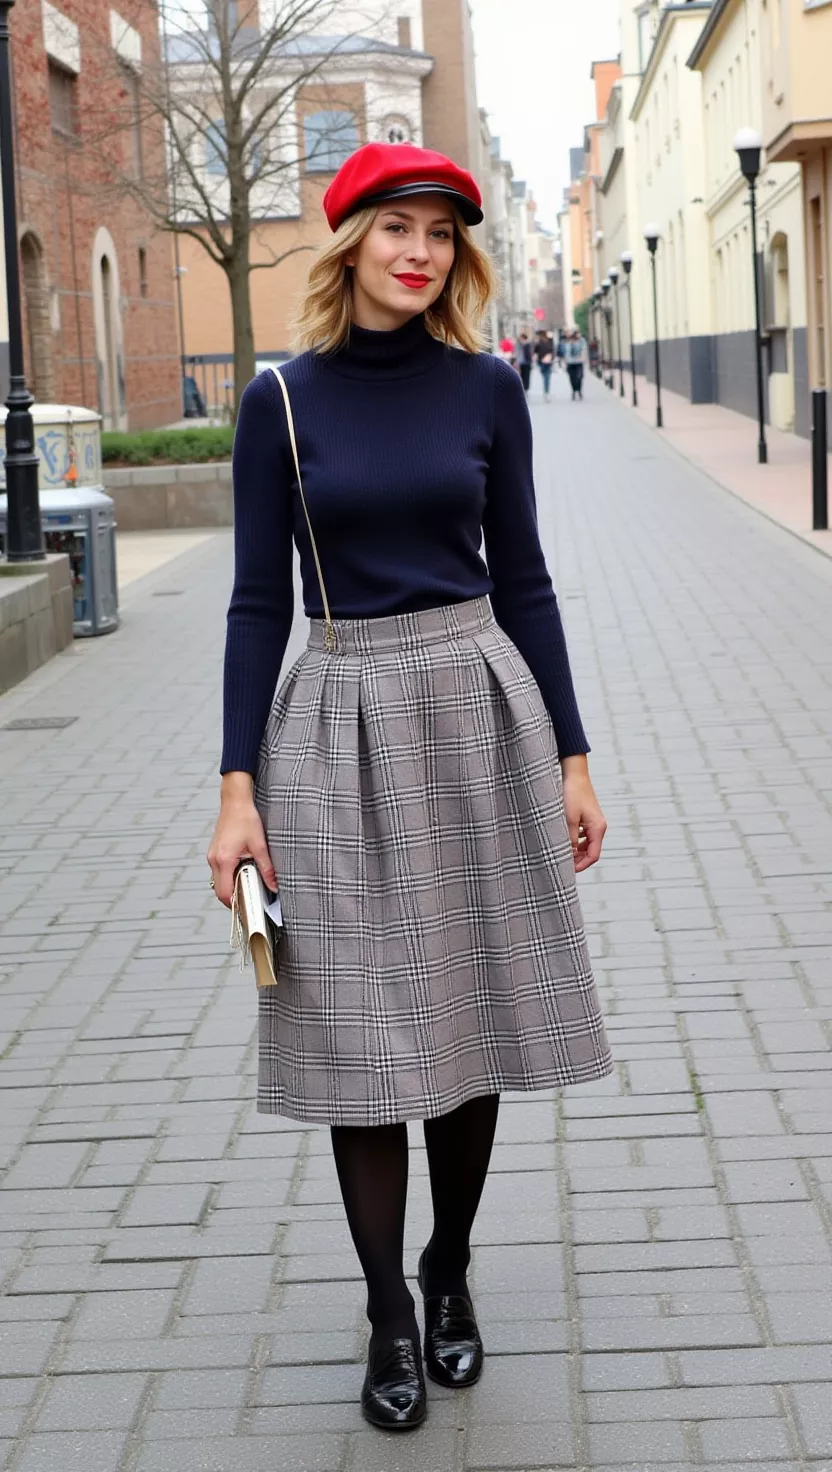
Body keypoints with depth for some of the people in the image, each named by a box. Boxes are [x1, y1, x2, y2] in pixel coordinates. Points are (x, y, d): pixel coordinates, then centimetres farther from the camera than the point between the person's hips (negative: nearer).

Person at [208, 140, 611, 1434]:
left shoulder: (484, 388, 2)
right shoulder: (282, 402, -1)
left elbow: (524, 578, 6)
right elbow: (260, 600, -1)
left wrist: (570, 756, 4)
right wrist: (239, 789, -6)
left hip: (480, 712, 2)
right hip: (341, 726, -1)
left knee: (471, 1014, 9)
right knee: (364, 1035, 2)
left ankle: (452, 1275, 28)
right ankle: (390, 1314, 17)